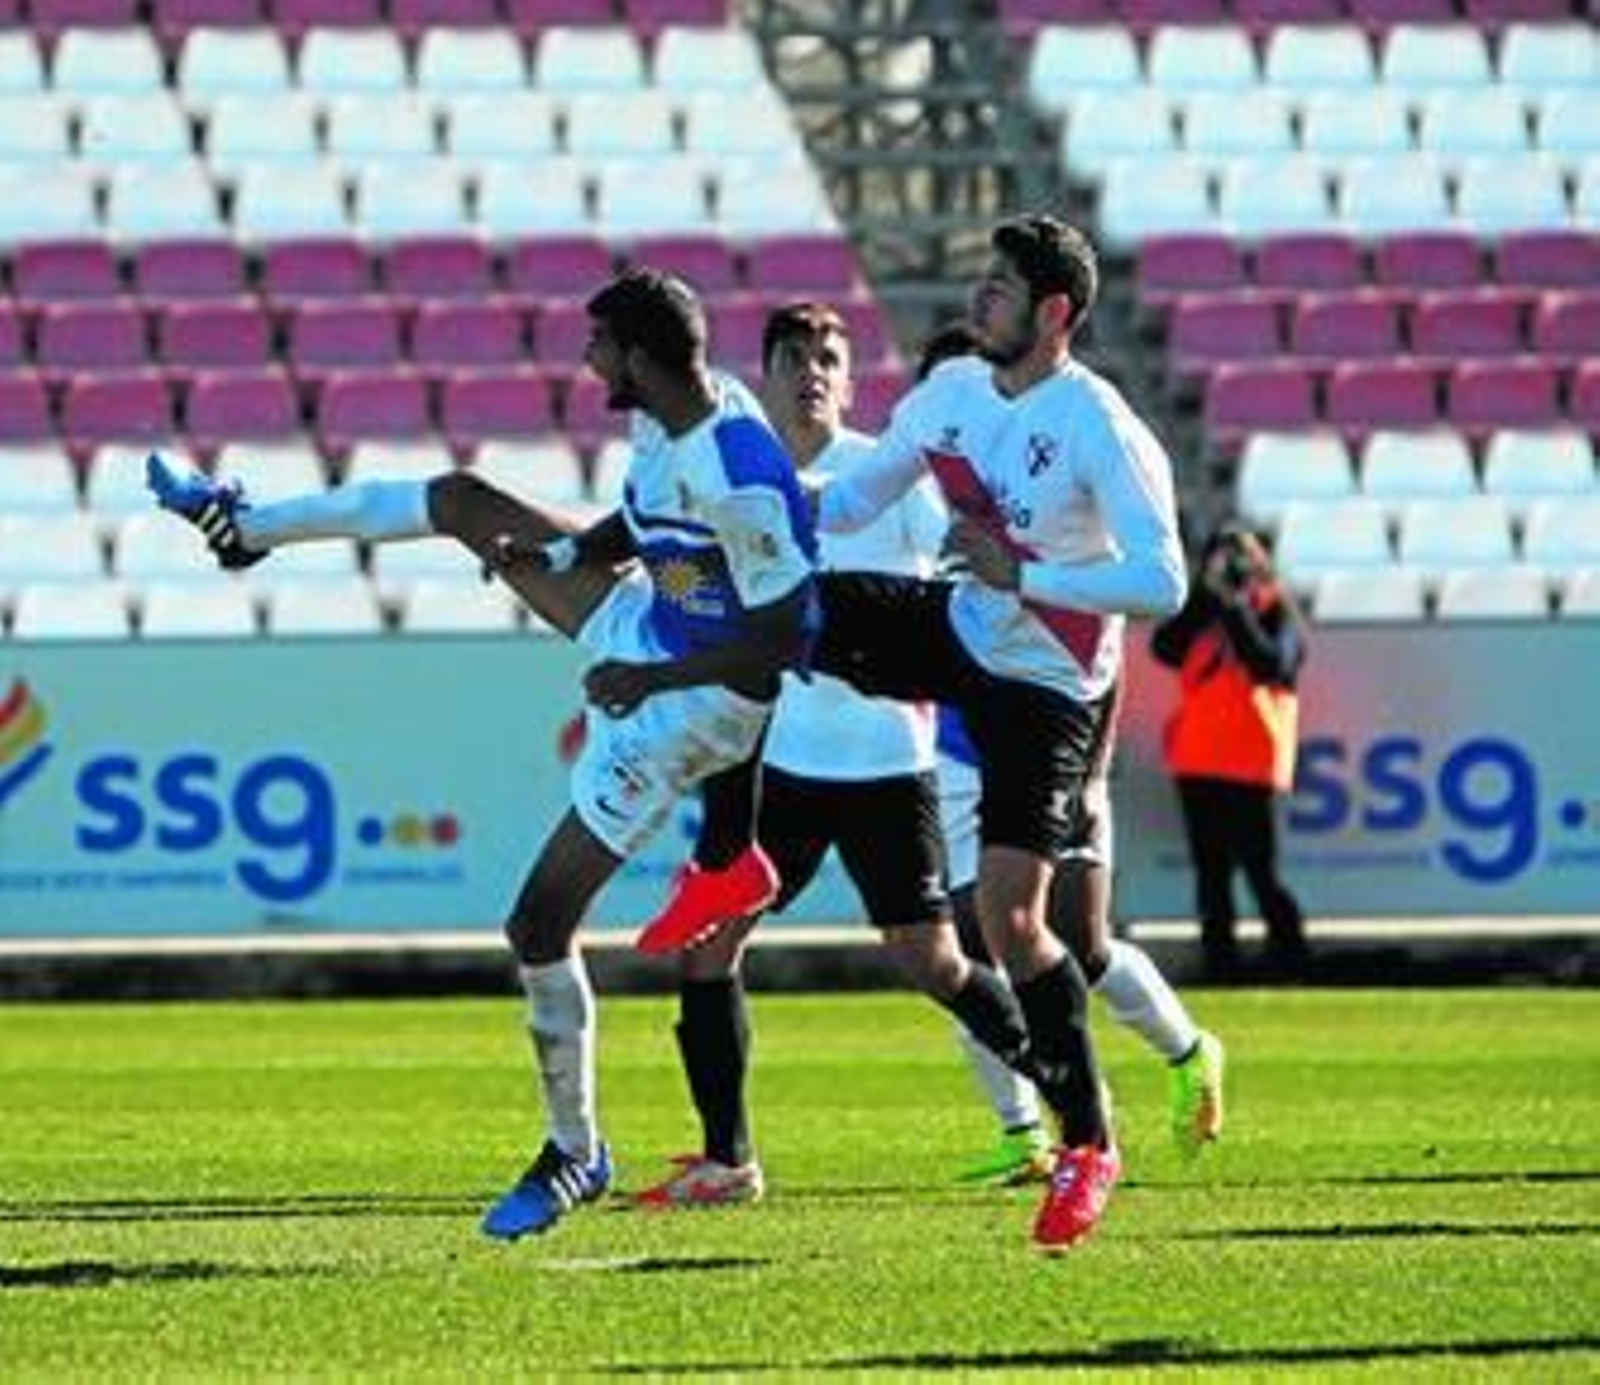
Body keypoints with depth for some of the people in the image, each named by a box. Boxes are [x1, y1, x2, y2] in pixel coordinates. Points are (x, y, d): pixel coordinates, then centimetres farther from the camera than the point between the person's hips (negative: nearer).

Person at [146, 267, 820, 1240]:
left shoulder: (744, 482, -35)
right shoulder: (668, 415, -8)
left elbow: (786, 637, -31)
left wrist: (650, 679, -28)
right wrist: (558, 551, -2)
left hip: (689, 703, -9)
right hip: (640, 624, 9)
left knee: (541, 923, -5)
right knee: (460, 504, 15)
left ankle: (575, 1156, 13)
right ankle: (247, 526, 40)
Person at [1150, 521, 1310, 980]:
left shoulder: (1277, 613, 0)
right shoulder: (1201, 613, 13)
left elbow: (1271, 663, -18)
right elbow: (1164, 648, -3)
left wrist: (1233, 609, -16)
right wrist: (1202, 598, -8)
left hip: (1250, 765, -6)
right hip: (1196, 762, 6)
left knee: (1260, 869, -9)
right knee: (1210, 872, 8)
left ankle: (1289, 954, -3)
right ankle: (1219, 956, 12)